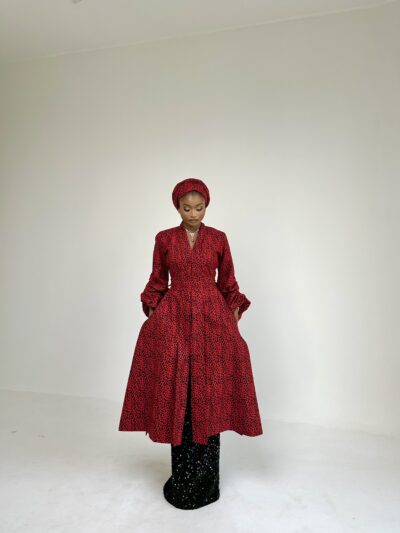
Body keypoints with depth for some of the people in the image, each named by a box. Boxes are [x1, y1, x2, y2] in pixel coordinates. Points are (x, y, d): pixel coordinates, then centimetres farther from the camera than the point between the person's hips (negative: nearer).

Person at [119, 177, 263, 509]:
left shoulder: (219, 238, 4)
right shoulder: (164, 239, 4)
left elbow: (228, 282, 8)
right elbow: (157, 283, 8)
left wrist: (234, 317, 2)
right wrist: (151, 316, 0)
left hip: (212, 318, 0)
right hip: (174, 319, 0)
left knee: (209, 394, 1)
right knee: (178, 397, 1)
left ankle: (205, 478, 19)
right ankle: (184, 479, 18)